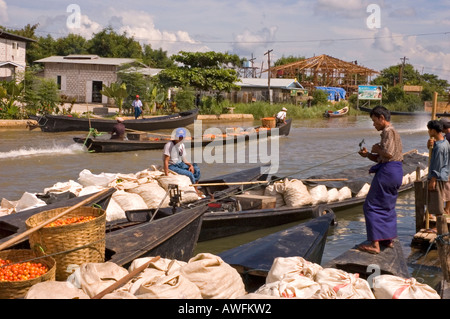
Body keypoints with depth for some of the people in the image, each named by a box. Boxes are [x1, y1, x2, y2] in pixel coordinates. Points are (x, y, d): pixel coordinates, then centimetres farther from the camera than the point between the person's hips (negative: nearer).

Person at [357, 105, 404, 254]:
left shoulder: (389, 131, -12)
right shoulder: (392, 132, 20)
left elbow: (388, 153, -25)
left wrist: (377, 149, -8)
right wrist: (368, 155, 8)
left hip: (388, 171, -11)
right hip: (395, 171, 11)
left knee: (373, 206, -7)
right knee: (387, 206, 21)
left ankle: (375, 244, -9)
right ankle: (388, 239, 30)